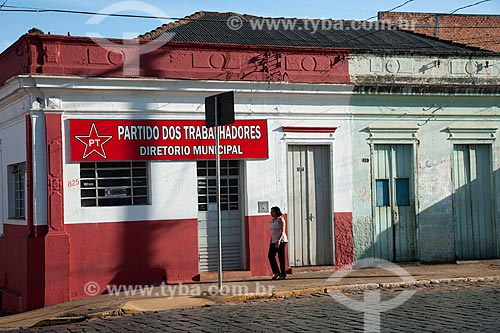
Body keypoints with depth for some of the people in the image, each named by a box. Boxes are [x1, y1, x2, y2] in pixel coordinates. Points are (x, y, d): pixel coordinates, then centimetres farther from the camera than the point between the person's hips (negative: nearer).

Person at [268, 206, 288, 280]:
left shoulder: (280, 219, -7)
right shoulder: (272, 221, 17)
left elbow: (282, 231, -15)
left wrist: (279, 240, -25)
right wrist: (271, 242, 15)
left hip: (281, 241, -8)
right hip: (274, 241, 8)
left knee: (281, 257, -7)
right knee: (270, 255, -4)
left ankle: (283, 275, -3)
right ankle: (276, 272, 2)